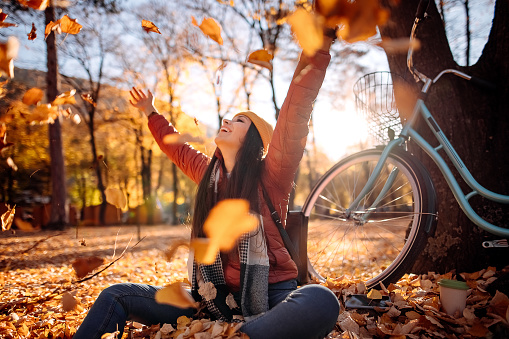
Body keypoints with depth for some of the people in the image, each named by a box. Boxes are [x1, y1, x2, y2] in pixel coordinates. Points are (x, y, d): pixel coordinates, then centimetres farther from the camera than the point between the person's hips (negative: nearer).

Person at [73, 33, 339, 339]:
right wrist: (152, 114, 42)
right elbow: (178, 149, 31)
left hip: (269, 297, -4)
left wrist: (317, 46, -26)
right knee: (116, 296, -5)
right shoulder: (209, 173, 11)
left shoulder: (270, 175, -5)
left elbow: (295, 117, -18)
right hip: (215, 297, 5)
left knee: (320, 302, -39)